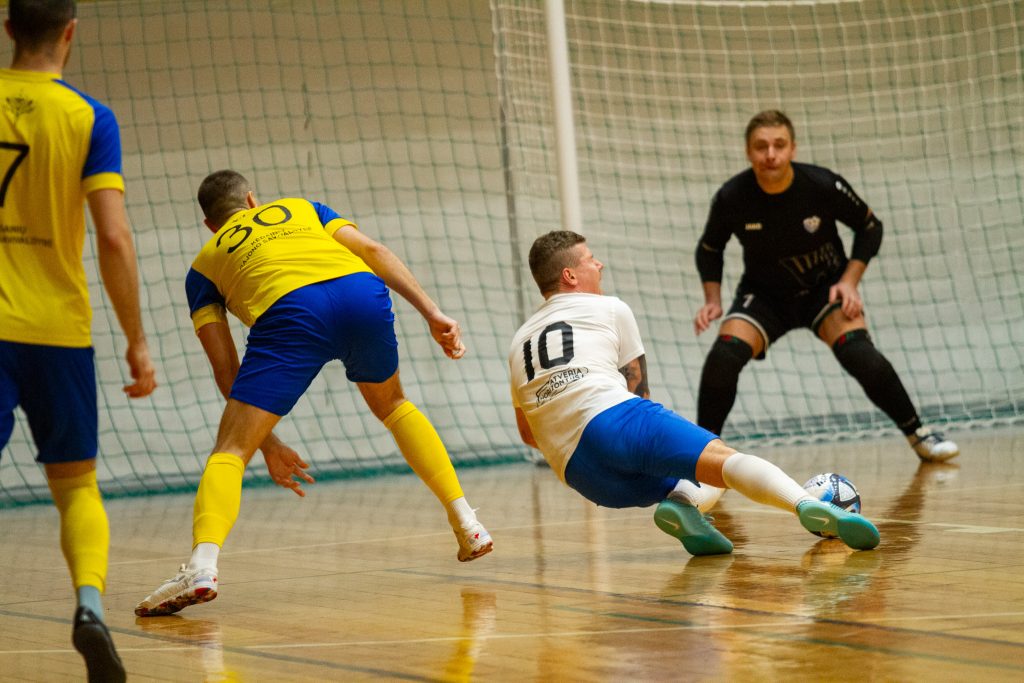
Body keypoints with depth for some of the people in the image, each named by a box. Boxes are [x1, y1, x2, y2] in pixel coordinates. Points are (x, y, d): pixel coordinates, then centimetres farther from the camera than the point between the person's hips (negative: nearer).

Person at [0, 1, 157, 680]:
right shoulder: (89, 118, -4)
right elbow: (114, 239, -10)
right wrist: (137, 341, -2)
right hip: (59, 329, 0)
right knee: (77, 486, 13)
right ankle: (90, 601, -12)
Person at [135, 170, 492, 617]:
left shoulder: (205, 264, 30)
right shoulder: (300, 208, 37)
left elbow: (226, 368, 21)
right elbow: (373, 252, 20)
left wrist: (267, 445, 25)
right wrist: (432, 313, 15)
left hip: (290, 310, -3)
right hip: (362, 290, 3)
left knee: (231, 450, 0)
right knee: (392, 405, 32)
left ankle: (203, 563, -24)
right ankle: (466, 523, 29)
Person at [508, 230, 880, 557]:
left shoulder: (519, 343, 31)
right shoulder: (609, 309, 18)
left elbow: (528, 434, 39)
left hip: (580, 476, 5)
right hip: (610, 417, -5)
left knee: (692, 477, 23)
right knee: (724, 458, -18)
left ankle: (679, 504, -14)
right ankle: (808, 505, -47)